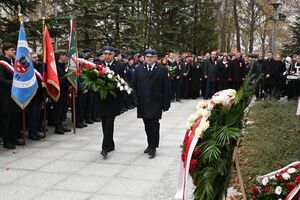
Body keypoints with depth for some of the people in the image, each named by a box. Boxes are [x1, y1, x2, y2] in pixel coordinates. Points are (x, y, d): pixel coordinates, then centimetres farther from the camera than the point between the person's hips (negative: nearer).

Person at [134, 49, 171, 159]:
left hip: (156, 103, -3)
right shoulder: (139, 69, 8)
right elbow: (135, 86, 8)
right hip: (143, 103, 3)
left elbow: (167, 88, -2)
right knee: (147, 126, 12)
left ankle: (153, 147, 3)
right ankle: (150, 144, 26)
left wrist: (166, 103, -5)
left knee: (154, 126, -5)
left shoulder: (162, 70, 0)